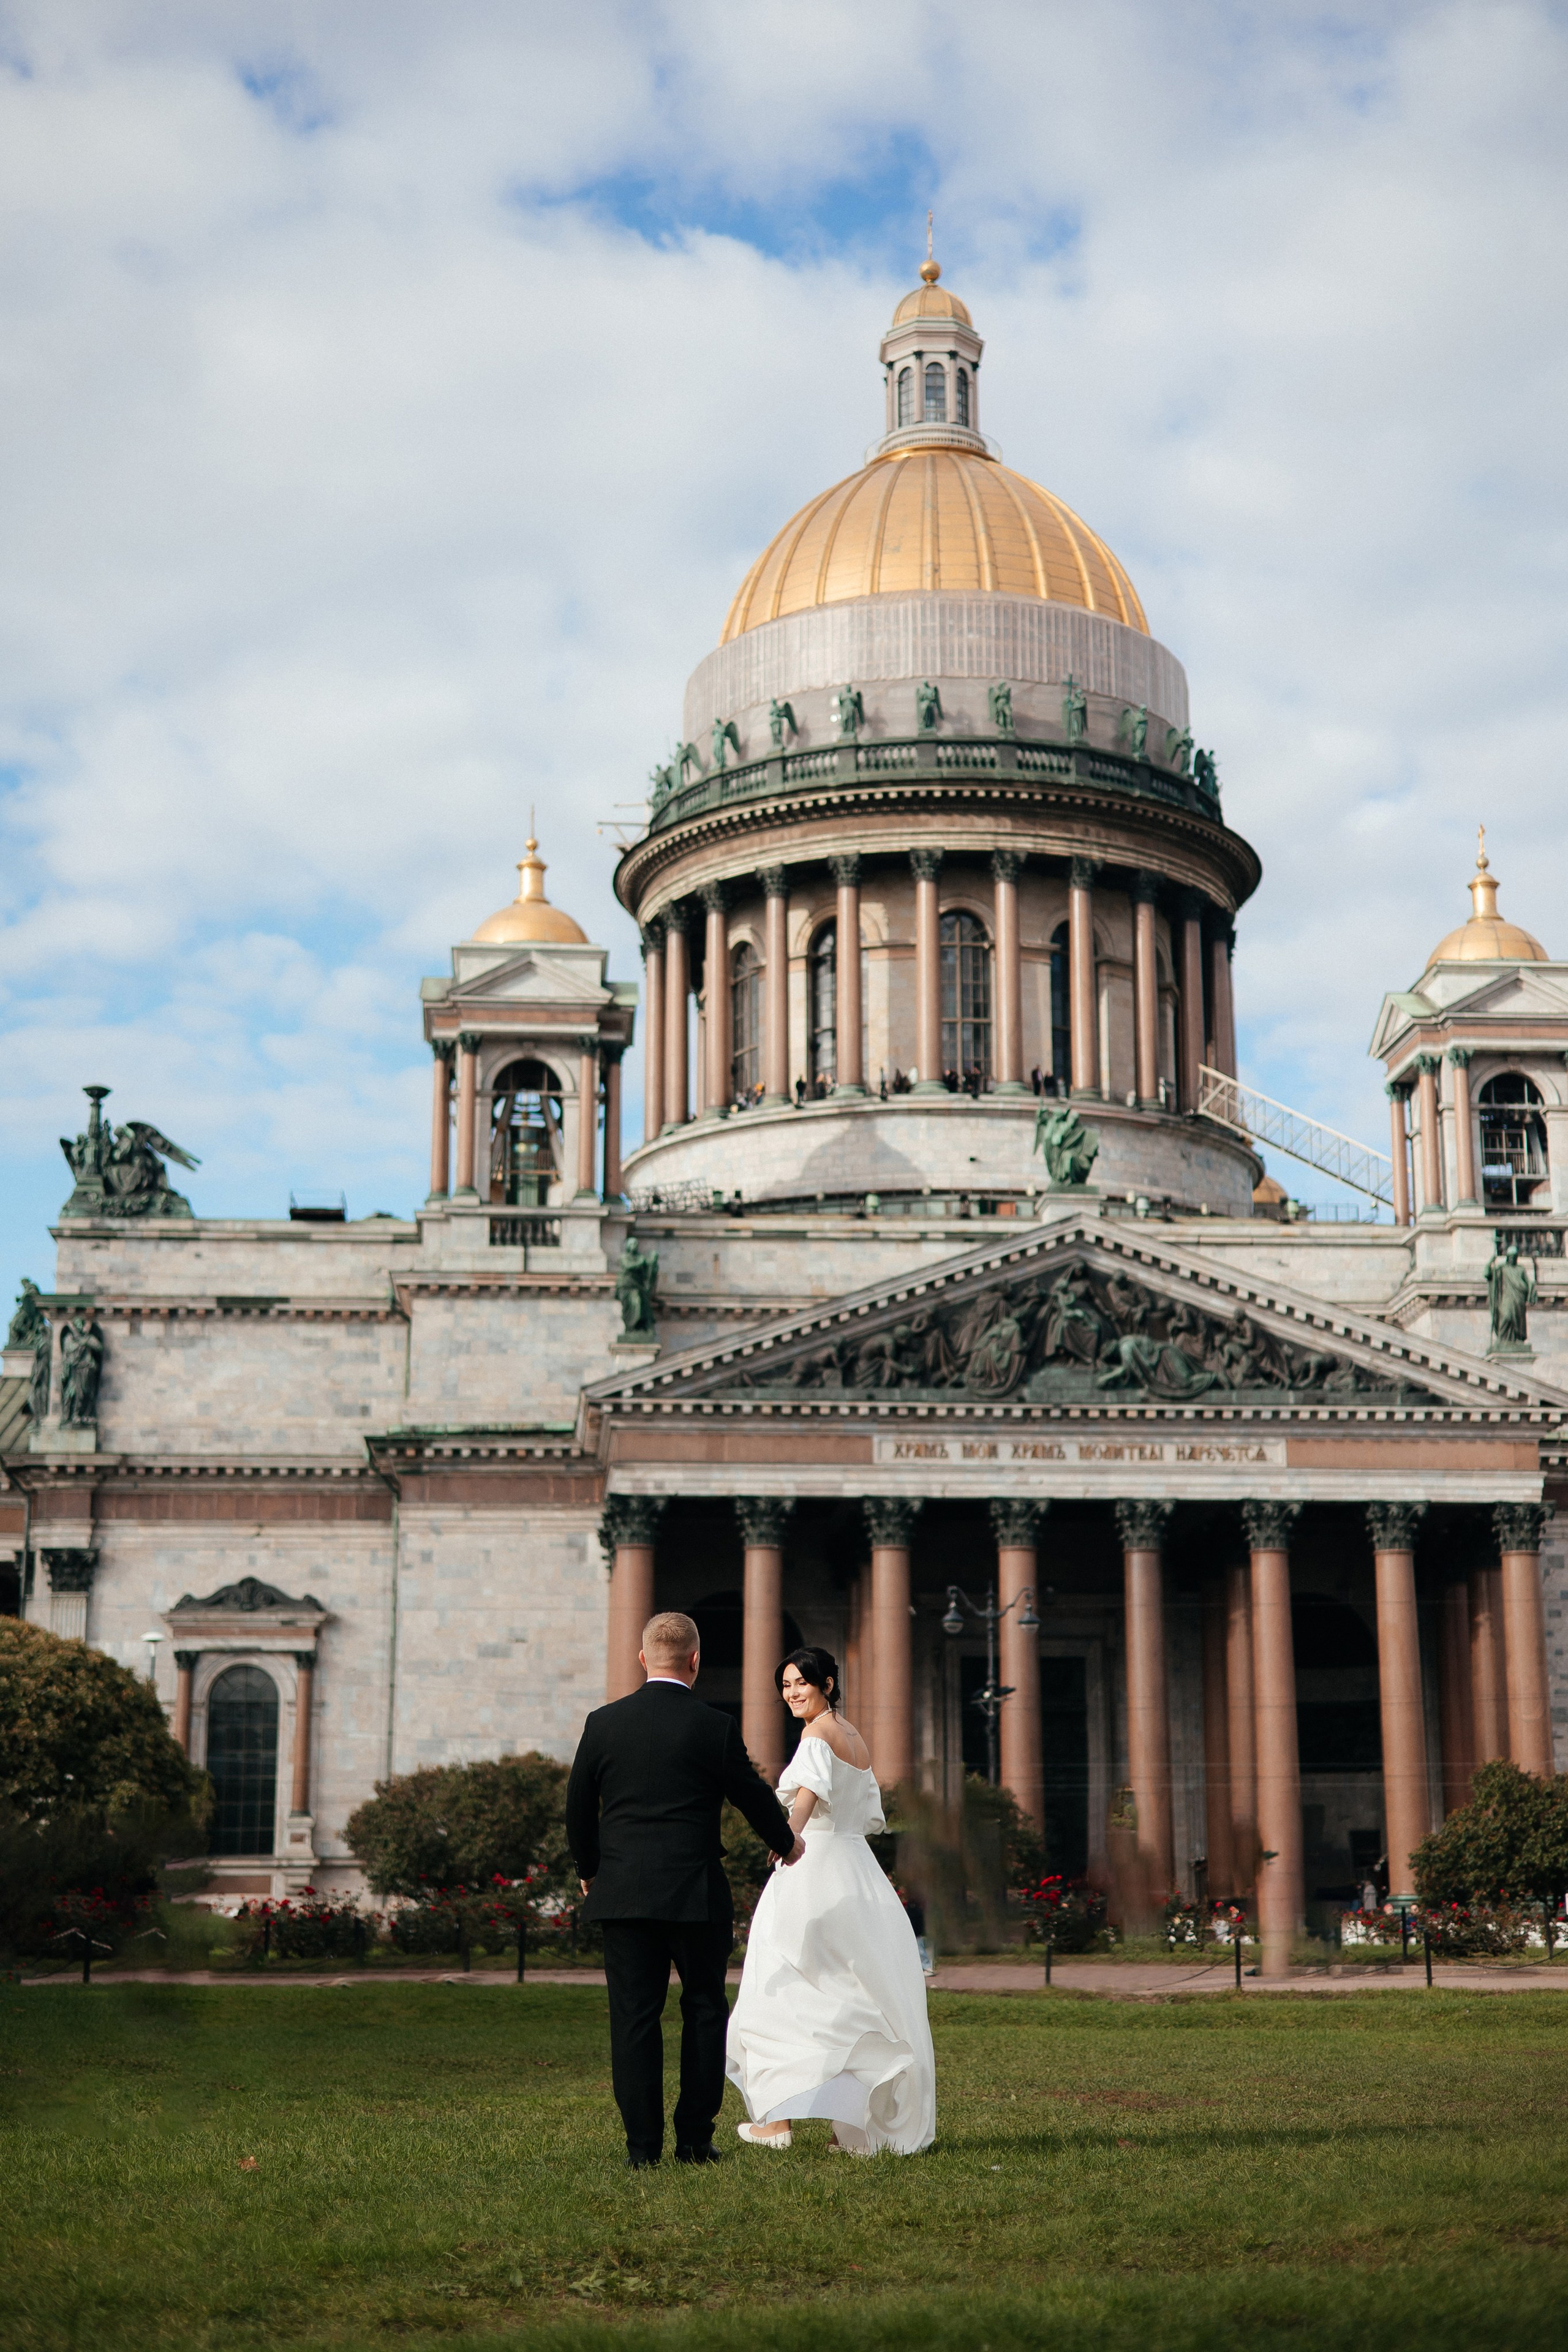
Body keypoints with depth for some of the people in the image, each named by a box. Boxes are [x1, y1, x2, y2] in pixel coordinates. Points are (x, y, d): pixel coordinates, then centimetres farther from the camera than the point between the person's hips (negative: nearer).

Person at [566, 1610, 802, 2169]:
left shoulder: (603, 1723, 0)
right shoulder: (715, 1728, -7)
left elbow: (577, 1807, 8)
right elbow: (754, 1795, 4)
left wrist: (588, 1870, 25)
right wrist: (786, 1842, 24)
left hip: (622, 1893, 2)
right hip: (697, 1893, -2)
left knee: (633, 2016, 5)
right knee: (704, 2010, 10)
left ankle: (642, 2144, 5)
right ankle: (695, 2139, 11)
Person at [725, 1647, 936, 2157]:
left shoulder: (818, 1733, -9)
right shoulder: (856, 1739, 16)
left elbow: (810, 1789, -29)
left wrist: (790, 1832, -46)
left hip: (813, 1869, -9)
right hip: (857, 1868, 9)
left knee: (782, 1990, -3)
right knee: (859, 1992, 10)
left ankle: (779, 2118, -6)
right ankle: (866, 2124, 12)